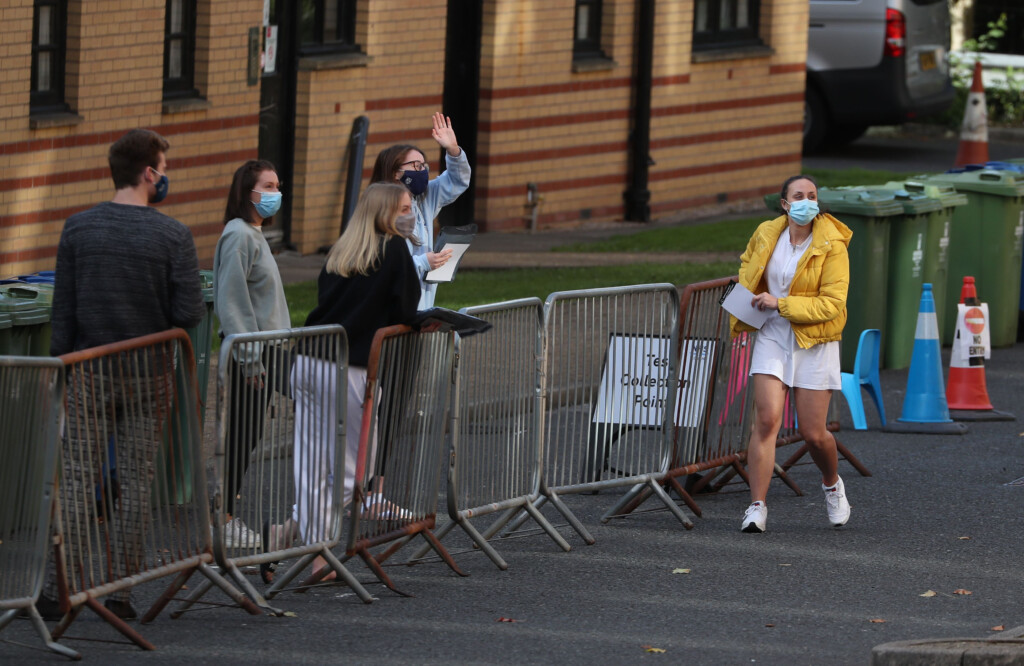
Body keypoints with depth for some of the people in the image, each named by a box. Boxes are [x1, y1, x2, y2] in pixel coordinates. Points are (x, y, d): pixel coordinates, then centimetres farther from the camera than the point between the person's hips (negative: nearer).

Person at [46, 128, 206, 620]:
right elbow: (190, 315, -10)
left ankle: (56, 589, -1)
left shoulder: (78, 229, -2)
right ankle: (120, 592, 7)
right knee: (136, 479, 6)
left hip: (89, 373, 1)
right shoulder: (172, 235, -9)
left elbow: (62, 311, 0)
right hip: (149, 376, -1)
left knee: (76, 478, 3)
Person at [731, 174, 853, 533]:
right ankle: (757, 507, -12)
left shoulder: (831, 245, -11)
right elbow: (748, 267, 25)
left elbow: (832, 304, -16)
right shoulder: (766, 235, 1)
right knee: (766, 420, -13)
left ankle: (832, 484, 34)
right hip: (772, 336, 2)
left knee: (813, 433, 1)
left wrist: (780, 304, -19)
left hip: (814, 343, -2)